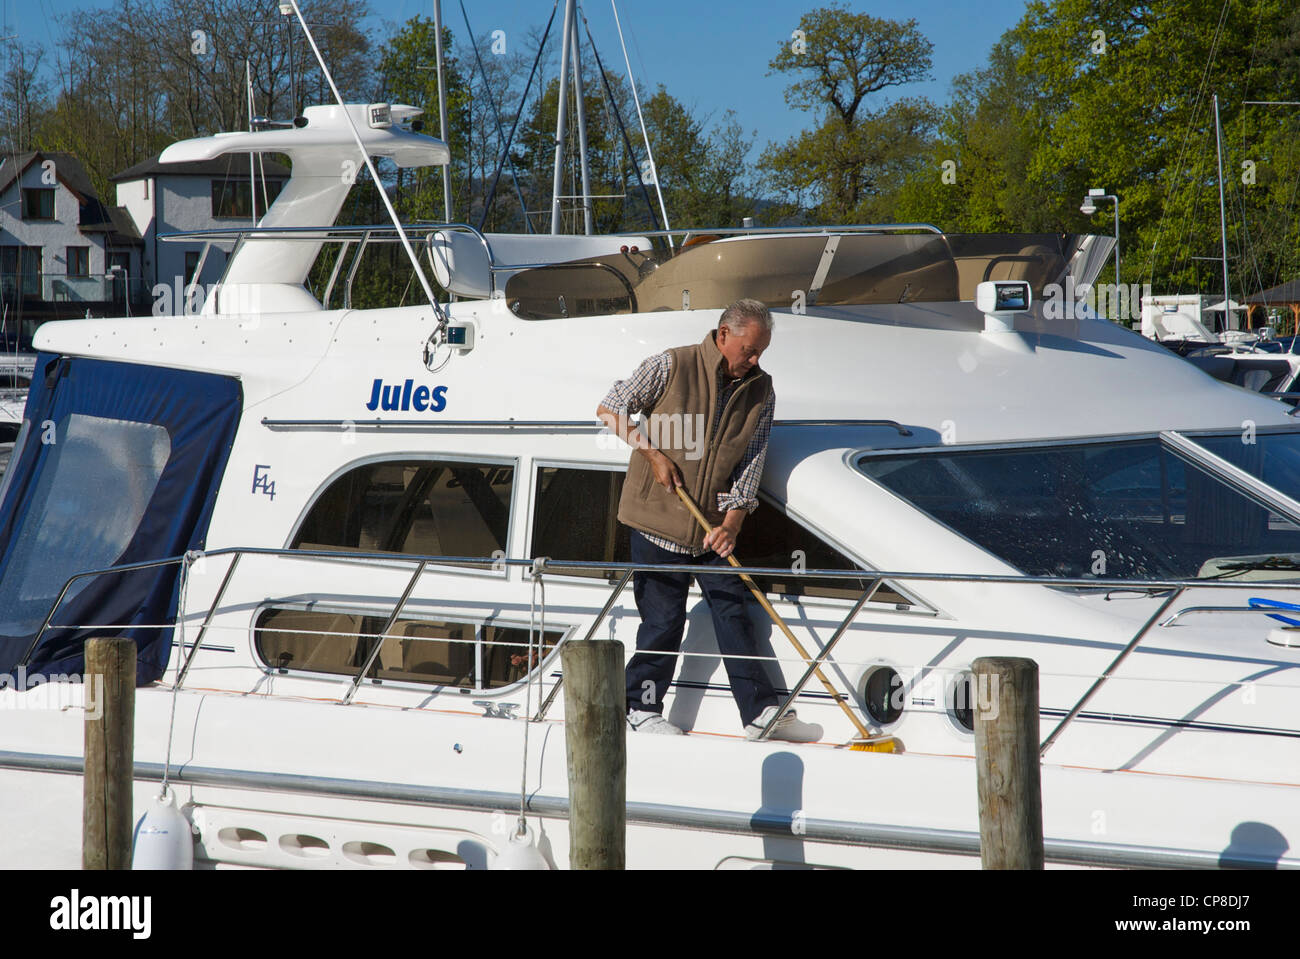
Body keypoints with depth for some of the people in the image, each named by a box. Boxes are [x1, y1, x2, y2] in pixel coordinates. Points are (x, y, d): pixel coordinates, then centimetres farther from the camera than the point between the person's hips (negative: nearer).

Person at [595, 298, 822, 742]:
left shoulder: (760, 391, 2)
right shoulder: (671, 366, -10)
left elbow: (751, 462, 0)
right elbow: (609, 410, -3)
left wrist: (732, 521, -11)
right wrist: (653, 455, -13)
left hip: (714, 526, 4)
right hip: (657, 519, -4)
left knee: (733, 613, 3)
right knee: (664, 619, -1)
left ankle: (762, 712, 5)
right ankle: (641, 708, 13)